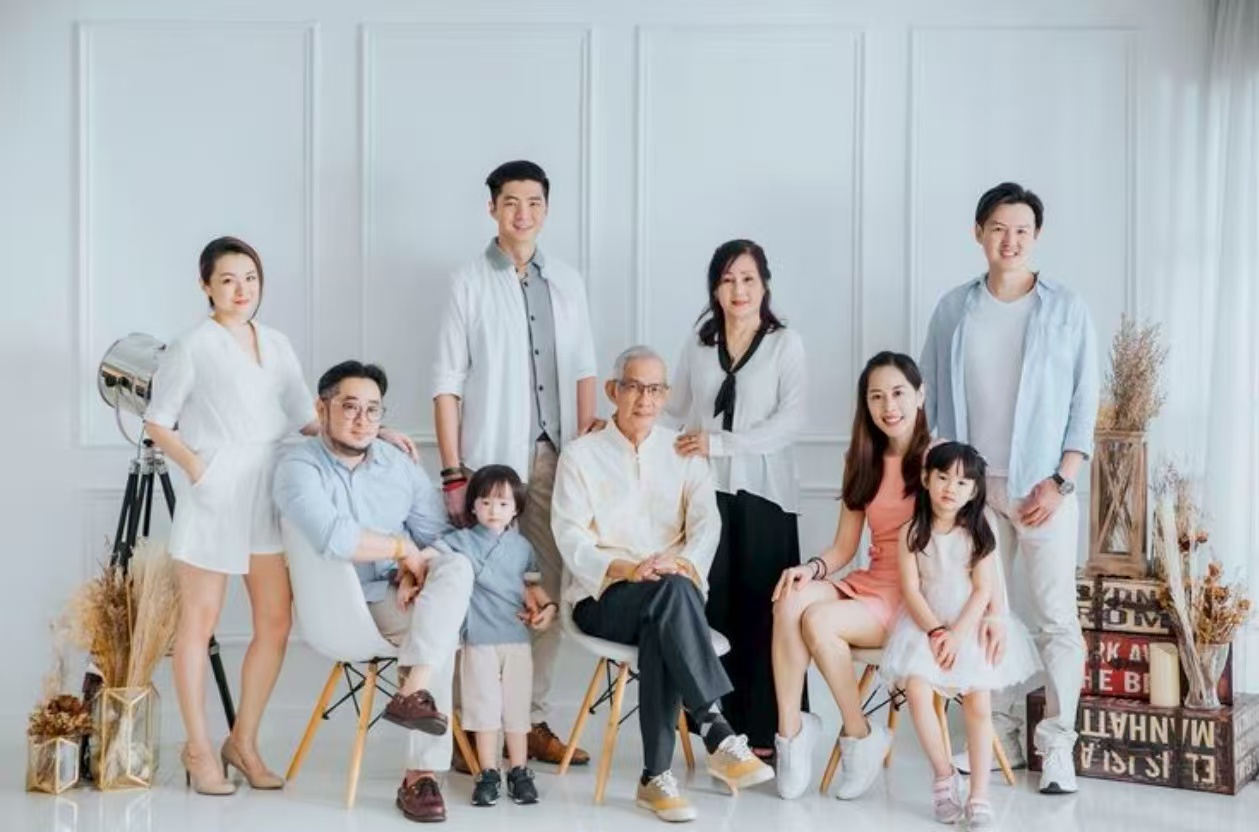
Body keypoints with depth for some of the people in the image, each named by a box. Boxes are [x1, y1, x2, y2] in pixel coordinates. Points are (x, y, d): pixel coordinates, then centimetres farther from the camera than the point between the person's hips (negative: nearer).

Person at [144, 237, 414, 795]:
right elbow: (157, 423, 1)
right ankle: (199, 750, 13)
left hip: (269, 493, 5)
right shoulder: (193, 346, -3)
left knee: (276, 622, 4)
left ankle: (244, 742, 19)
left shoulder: (276, 345, 13)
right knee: (199, 622, 3)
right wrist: (196, 466, -13)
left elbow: (307, 417, 14)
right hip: (215, 495, -5)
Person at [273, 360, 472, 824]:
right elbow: (330, 537, -28)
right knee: (439, 632, -28)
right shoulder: (299, 467, -10)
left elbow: (441, 534, 7)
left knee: (456, 566, -26)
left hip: (399, 595, 5)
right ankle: (422, 773, -29)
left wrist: (416, 570, -15)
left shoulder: (398, 465, 9)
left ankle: (414, 691, -36)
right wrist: (403, 549, -17)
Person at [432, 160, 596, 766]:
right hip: (493, 458, -4)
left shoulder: (567, 282, 13)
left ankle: (532, 720, 15)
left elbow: (583, 372, 14)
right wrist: (453, 473, -8)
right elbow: (447, 381, -3)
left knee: (550, 588, 6)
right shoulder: (470, 282, 0)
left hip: (556, 456, 4)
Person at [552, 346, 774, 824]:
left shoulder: (684, 454, 14)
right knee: (672, 593, -35)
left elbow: (706, 524, 0)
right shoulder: (581, 455, 6)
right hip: (603, 597, -2)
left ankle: (657, 777, -33)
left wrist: (682, 564, -22)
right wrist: (626, 570, -23)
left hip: (672, 596, 2)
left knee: (661, 630, -35)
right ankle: (717, 734, -40)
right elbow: (571, 538, -5)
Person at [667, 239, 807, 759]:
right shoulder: (697, 345, 13)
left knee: (763, 613, -3)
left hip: (764, 493, -2)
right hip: (708, 491, 3)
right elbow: (676, 413, 18)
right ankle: (728, 730, 6)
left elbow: (791, 420, -6)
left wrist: (721, 442, -12)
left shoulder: (785, 344, 3)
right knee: (716, 611, 0)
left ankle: (766, 733, 3)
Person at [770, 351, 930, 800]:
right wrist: (811, 568, -9)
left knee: (819, 621, -28)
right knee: (790, 601, -25)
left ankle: (860, 737, -9)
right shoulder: (862, 461, 15)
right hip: (869, 585, 5)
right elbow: (844, 546, 12)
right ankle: (790, 731, -21)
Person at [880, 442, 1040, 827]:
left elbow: (983, 591, -6)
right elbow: (910, 589, -5)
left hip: (970, 625, 0)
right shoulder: (912, 532, 0)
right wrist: (935, 630, -18)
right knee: (917, 691, -23)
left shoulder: (979, 532, -1)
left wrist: (957, 634, -17)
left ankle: (979, 794, -6)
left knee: (979, 705, -13)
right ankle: (943, 774, -5)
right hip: (926, 624, 0)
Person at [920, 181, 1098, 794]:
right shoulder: (954, 309, 6)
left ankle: (1057, 747, 2)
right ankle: (1000, 736, 17)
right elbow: (930, 398, 9)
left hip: (1044, 486, -2)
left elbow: (1084, 403, -1)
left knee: (1055, 619, -4)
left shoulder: (1067, 309, 0)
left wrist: (1060, 481, -9)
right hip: (972, 485, 3)